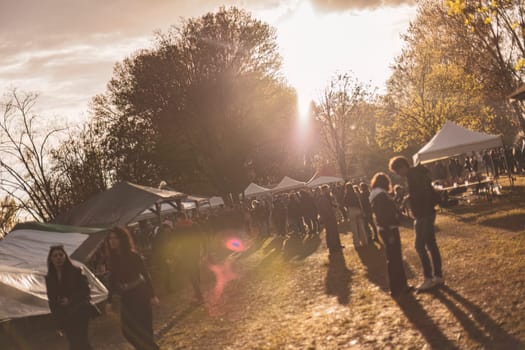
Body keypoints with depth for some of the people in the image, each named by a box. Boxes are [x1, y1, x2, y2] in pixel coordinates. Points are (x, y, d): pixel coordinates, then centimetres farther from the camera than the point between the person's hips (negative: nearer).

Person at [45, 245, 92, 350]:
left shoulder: (76, 271, -6)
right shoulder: (49, 278, 6)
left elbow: (85, 290, -7)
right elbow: (51, 300, 9)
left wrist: (70, 300, -22)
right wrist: (58, 322, 7)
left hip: (79, 312, -4)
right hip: (64, 316, 4)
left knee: (80, 341, -11)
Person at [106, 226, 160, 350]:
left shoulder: (132, 255, -13)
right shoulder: (113, 258, 3)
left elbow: (145, 274, -12)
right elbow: (113, 281, 9)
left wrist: (152, 295, -17)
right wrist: (109, 301, 8)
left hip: (140, 294, -6)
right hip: (126, 298, 6)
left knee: (143, 328, -5)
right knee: (127, 329, 4)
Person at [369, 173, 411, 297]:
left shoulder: (375, 194, 13)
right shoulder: (380, 194, -19)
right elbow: (384, 216, -24)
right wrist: (389, 233, -24)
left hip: (386, 229, 10)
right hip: (389, 229, -10)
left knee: (394, 257, 18)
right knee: (394, 258, -1)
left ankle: (400, 284, 28)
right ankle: (396, 288, 6)